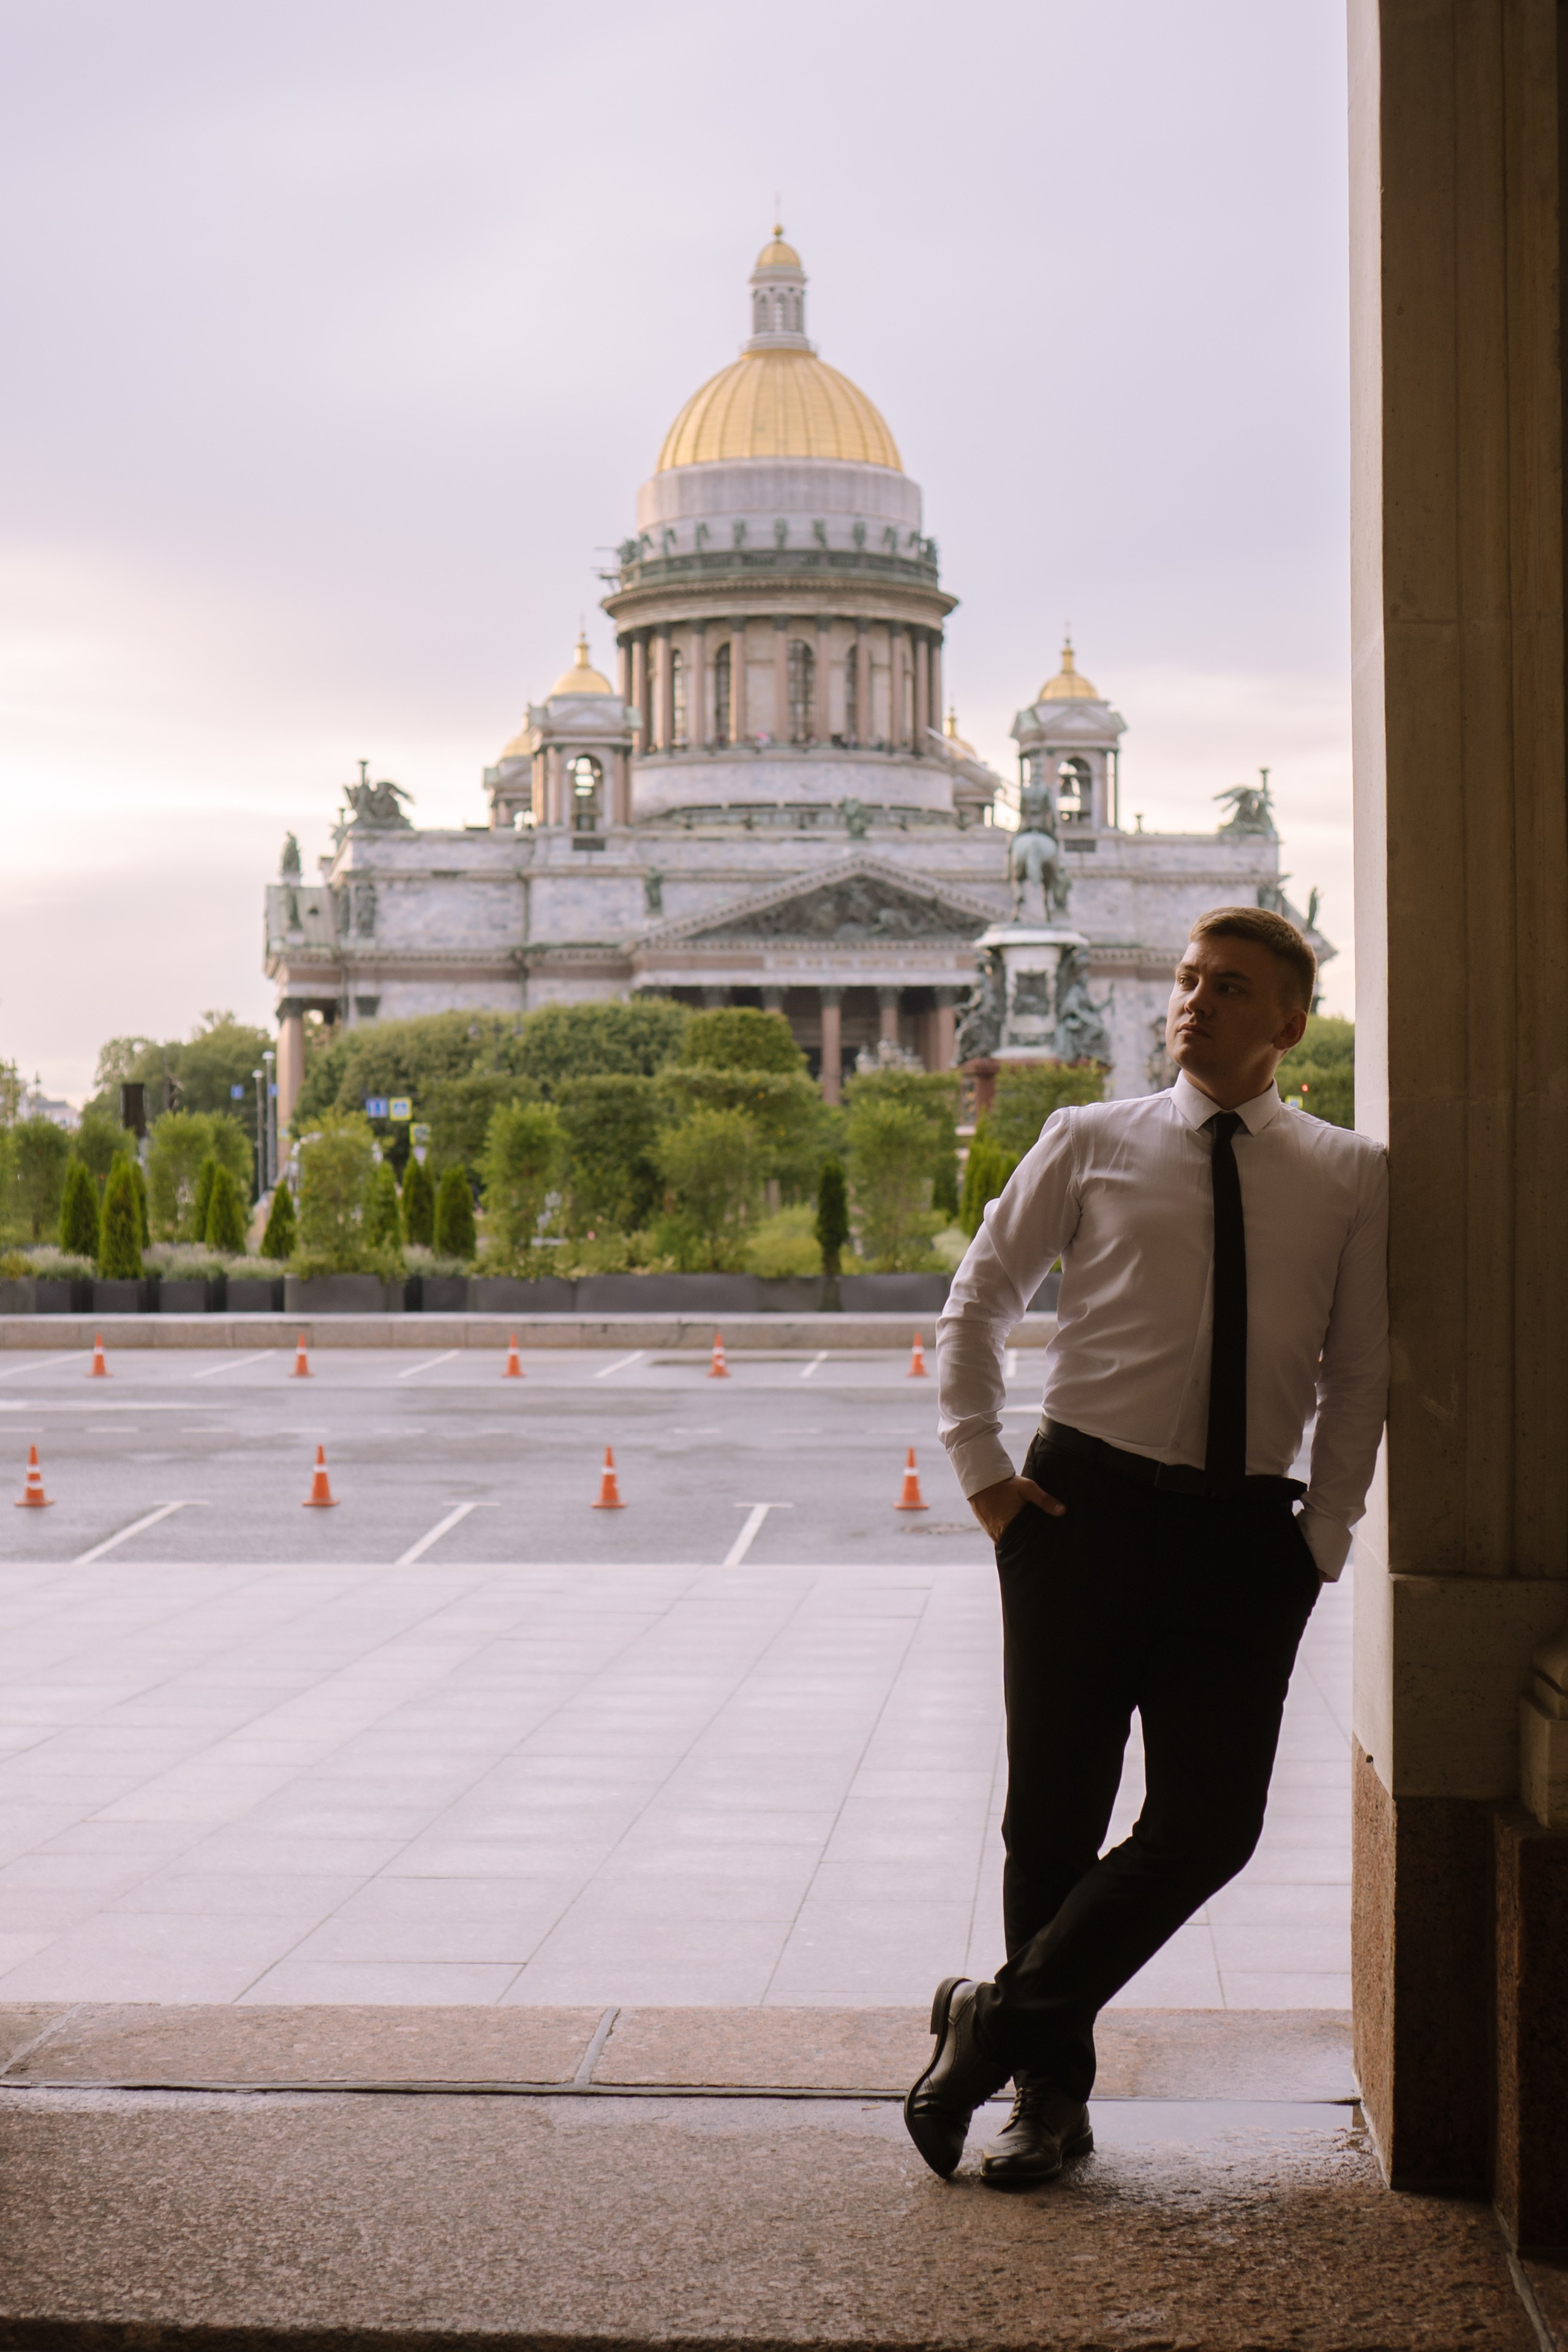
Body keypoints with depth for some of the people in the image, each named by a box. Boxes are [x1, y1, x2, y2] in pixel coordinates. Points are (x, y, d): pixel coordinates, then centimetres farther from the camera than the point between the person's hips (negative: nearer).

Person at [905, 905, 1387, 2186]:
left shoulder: (1352, 1178, 6)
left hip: (1248, 1537, 1)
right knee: (1054, 1818, 4)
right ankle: (1051, 2091, 19)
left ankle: (1002, 2017, 8)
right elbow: (978, 1300, 12)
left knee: (1209, 1826, -8)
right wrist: (983, 1469, 3)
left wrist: (1324, 1537, 2)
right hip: (1087, 1506, -1)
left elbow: (1360, 1372, 11)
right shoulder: (1090, 1143, 4)